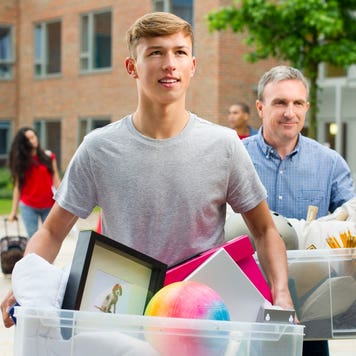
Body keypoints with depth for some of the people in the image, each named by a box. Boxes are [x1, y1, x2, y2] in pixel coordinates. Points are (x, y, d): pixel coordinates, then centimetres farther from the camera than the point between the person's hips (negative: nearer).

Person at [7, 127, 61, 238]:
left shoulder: (48, 156, 0)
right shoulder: (20, 161, 1)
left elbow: (56, 180, 2)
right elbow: (17, 187, 2)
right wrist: (13, 211, 0)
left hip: (49, 206, 0)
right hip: (28, 207, 0)